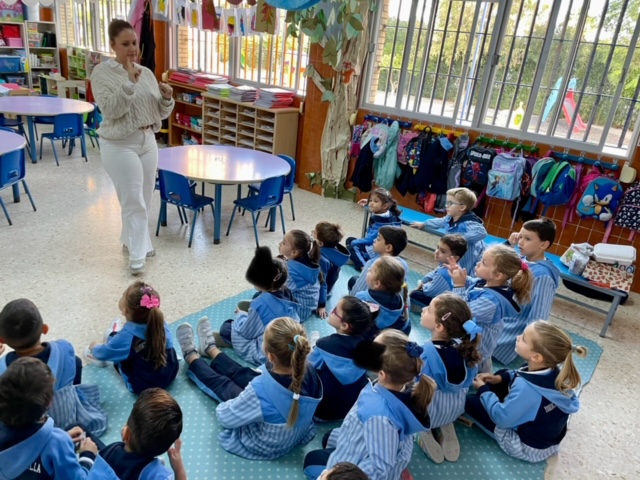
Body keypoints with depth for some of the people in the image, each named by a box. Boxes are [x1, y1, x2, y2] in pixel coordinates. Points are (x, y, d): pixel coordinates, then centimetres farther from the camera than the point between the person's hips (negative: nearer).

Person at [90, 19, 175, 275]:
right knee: (134, 201, -5)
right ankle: (137, 255, 5)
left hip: (148, 141, 6)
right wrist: (129, 83, -25)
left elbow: (161, 113, 10)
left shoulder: (146, 72, 8)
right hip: (120, 145, -6)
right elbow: (110, 110, -19)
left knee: (144, 199, 14)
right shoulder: (102, 72, -7)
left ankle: (130, 240, 33)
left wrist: (167, 98, -11)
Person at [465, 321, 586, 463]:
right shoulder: (554, 370, -17)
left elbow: (501, 418, -26)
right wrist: (500, 377, -1)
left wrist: (483, 389, -12)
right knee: (504, 377, 11)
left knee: (471, 401, -3)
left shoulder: (526, 388, -40)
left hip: (528, 447, -7)